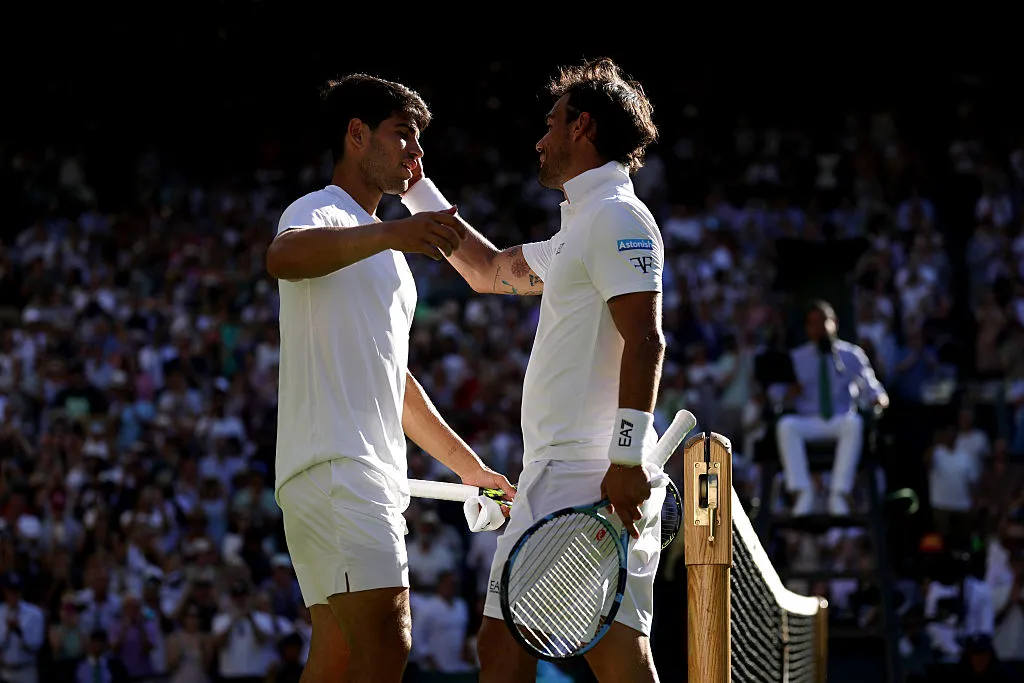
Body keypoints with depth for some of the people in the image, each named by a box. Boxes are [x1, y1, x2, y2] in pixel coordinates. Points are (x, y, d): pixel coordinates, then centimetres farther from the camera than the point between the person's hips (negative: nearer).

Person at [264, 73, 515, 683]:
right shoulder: (318, 212, -2)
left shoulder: (386, 255, 30)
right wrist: (389, 233, -43)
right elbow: (284, 257, -29)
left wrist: (466, 463, 34)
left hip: (373, 476, 10)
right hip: (335, 466, -10)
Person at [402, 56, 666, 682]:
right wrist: (418, 189, 42)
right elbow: (488, 268, 42)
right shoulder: (579, 230, 25)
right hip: (550, 476, 10)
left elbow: (644, 341, -17)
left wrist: (629, 457, -25)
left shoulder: (618, 216, -6)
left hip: (595, 479, -10)